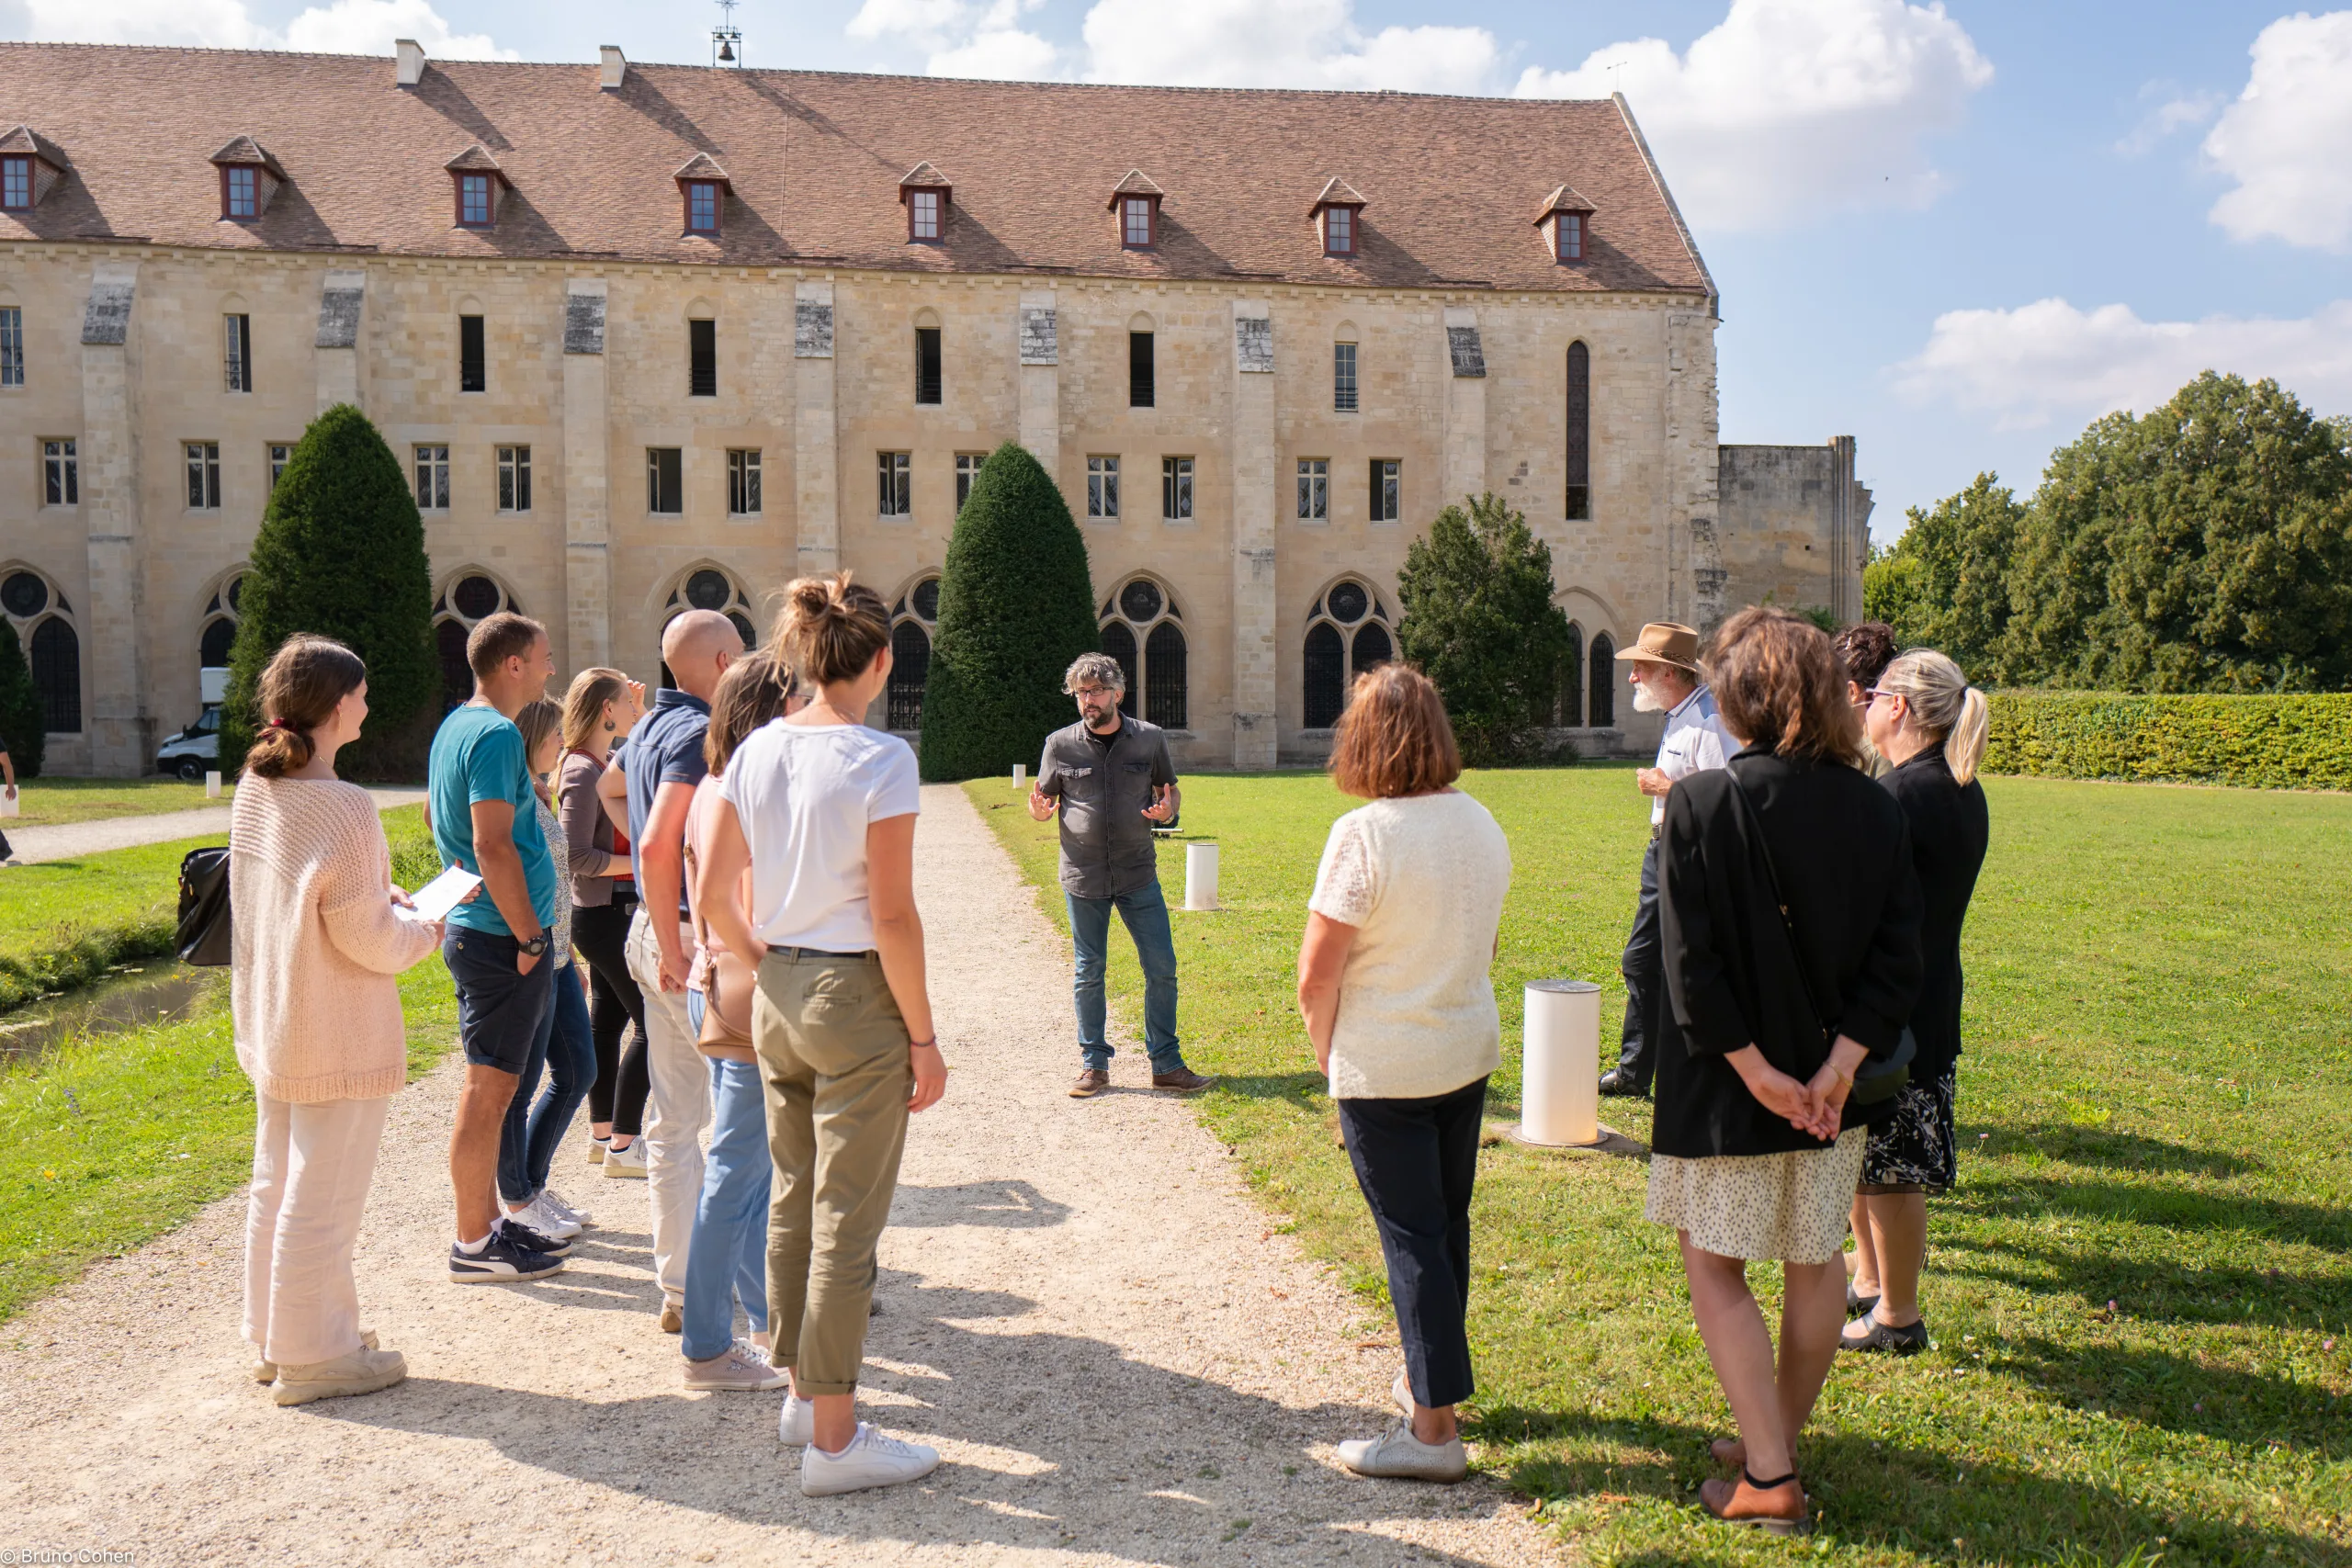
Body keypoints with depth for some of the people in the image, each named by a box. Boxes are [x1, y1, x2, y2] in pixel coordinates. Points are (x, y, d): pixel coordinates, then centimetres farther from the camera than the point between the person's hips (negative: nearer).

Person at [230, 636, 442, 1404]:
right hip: (337, 1037, -9)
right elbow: (369, 942, -21)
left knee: (275, 1183, 19)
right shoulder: (342, 807, -23)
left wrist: (377, 895, 8)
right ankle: (313, 1357, 15)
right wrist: (426, 929, -3)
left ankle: (273, 1338, 33)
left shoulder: (255, 790, 3)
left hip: (269, 1021, 9)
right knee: (322, 1197, 3)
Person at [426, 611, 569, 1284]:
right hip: (501, 934, -10)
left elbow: (435, 814, 26)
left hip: (476, 925, 10)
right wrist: (531, 935, -19)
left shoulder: (456, 724, 14)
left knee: (491, 1084, 17)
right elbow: (493, 846, -24)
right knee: (489, 1088, -1)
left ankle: (488, 1221, 27)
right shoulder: (495, 734, -18)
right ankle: (474, 1244, 8)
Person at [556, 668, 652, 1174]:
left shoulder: (609, 763, 10)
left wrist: (641, 714, 16)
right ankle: (622, 1145, 0)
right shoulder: (582, 773, -18)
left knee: (607, 1020, 15)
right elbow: (577, 857, -22)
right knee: (653, 1025, -7)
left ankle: (602, 1134, 25)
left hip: (612, 911, 10)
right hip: (604, 914, -10)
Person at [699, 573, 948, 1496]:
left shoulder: (757, 752, 4)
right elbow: (892, 917, -17)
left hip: (776, 998, 7)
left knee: (792, 1202, 19)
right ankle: (834, 1439, 13)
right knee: (848, 1221, 3)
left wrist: (769, 966, 18)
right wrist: (924, 1038, -9)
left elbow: (715, 894, 6)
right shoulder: (880, 760, -16)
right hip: (856, 1001, -7)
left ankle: (803, 1393, 35)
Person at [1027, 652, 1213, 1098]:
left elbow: (1172, 791, 13)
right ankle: (1094, 1065, 19)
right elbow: (1044, 804, 9)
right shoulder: (1060, 744, 0)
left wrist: (1167, 810, -10)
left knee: (1162, 968, 1)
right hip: (1083, 877, -1)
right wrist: (1039, 809, -15)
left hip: (1139, 874, 1)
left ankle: (1167, 1065, 14)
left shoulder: (1150, 739, 2)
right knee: (1089, 973, 6)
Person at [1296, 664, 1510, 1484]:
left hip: (1383, 1068, -7)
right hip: (1469, 1049, 7)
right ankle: (1433, 1377, 36)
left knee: (1411, 1236, 0)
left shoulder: (1362, 834, -20)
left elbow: (1318, 972, -18)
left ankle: (1435, 1427, 6)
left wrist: (1325, 1051, -2)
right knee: (1448, 1222, 19)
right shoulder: (1482, 823, 2)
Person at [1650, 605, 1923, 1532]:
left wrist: (1755, 1069, -13)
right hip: (1829, 1084, 5)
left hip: (1726, 1086, -5)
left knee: (1715, 1271, 10)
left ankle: (1766, 1476, 9)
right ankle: (1780, 1444, 34)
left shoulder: (1701, 805, -16)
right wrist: (1838, 1064, -8)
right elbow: (1896, 959, -6)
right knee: (1815, 1264, 19)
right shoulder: (1874, 810, -2)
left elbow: (1692, 962, -19)